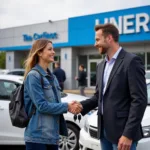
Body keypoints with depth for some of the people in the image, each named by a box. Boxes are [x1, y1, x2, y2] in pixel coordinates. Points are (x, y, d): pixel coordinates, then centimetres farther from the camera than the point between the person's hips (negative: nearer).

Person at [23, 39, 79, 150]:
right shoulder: (33, 76, -11)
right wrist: (67, 107, -12)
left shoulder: (52, 77, 14)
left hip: (53, 135, 8)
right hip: (37, 136, -8)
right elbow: (42, 105, -17)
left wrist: (70, 106, -2)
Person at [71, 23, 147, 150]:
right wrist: (82, 106, -2)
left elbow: (140, 100, -16)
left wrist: (128, 134, -20)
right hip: (104, 130, 8)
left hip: (122, 131, -7)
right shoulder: (102, 65, 15)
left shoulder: (131, 61, -11)